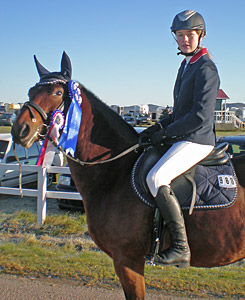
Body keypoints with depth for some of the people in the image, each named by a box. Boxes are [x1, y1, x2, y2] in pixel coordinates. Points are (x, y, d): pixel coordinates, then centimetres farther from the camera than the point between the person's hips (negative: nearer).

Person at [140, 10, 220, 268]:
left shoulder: (205, 68, -13)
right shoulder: (186, 65, 18)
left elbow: (200, 116, -21)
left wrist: (165, 133, -15)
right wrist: (157, 128, 9)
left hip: (196, 141, -10)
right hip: (183, 138, 11)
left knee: (156, 178, -29)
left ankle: (180, 248, -25)